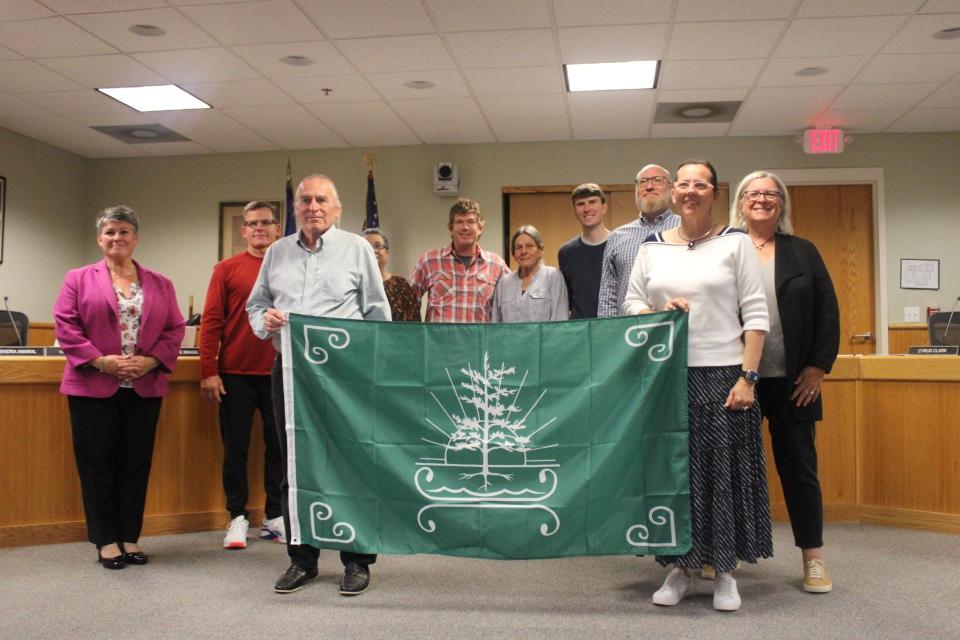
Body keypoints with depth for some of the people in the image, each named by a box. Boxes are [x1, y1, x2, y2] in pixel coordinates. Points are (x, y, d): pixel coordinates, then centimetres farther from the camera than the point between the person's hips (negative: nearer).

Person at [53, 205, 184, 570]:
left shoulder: (160, 285, 11)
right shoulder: (78, 279, 5)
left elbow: (175, 330, 6)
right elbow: (65, 327, -4)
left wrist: (150, 361, -10)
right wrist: (100, 361, -14)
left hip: (145, 387, 2)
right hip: (93, 387, -2)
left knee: (136, 464, 7)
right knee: (97, 464, 3)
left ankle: (130, 538, 18)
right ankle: (106, 541, 14)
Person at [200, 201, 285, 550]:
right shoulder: (227, 269, 2)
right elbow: (211, 322, -2)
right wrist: (208, 372, -8)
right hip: (235, 375, -1)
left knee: (279, 445, 7)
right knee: (235, 447, 6)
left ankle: (275, 517, 19)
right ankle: (238, 518, 18)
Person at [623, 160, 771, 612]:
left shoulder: (735, 243, 2)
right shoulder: (652, 247, 10)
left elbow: (755, 315, -2)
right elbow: (630, 305, 12)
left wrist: (747, 377, -10)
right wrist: (659, 313, -11)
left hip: (722, 375, -2)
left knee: (724, 469, 1)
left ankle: (725, 571, 16)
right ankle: (679, 567, 19)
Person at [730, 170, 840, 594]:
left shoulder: (803, 252, 8)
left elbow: (827, 310, 6)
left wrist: (818, 367, -3)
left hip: (792, 382, 1)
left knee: (798, 467, 7)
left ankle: (813, 558, 19)